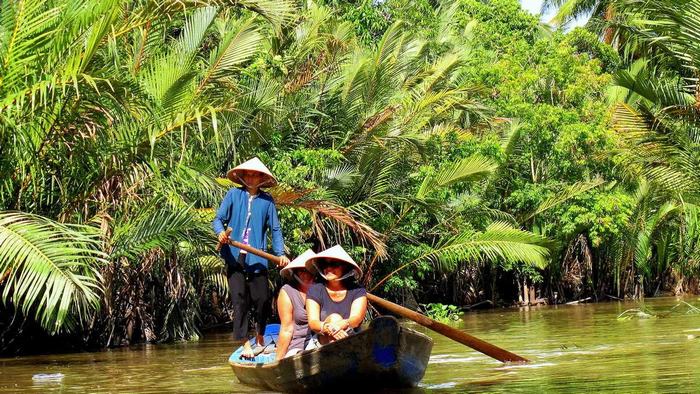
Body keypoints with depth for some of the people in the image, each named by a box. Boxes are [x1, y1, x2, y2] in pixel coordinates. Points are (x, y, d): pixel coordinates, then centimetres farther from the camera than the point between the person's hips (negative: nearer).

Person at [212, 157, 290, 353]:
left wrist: (280, 253, -4)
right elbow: (218, 219, 5)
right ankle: (242, 341, -3)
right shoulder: (233, 195, 5)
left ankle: (259, 337, 23)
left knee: (262, 299, 1)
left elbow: (275, 229, 8)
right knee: (239, 300, -4)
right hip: (235, 256, -1)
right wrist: (221, 232, -16)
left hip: (257, 258, 1)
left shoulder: (267, 201, 7)